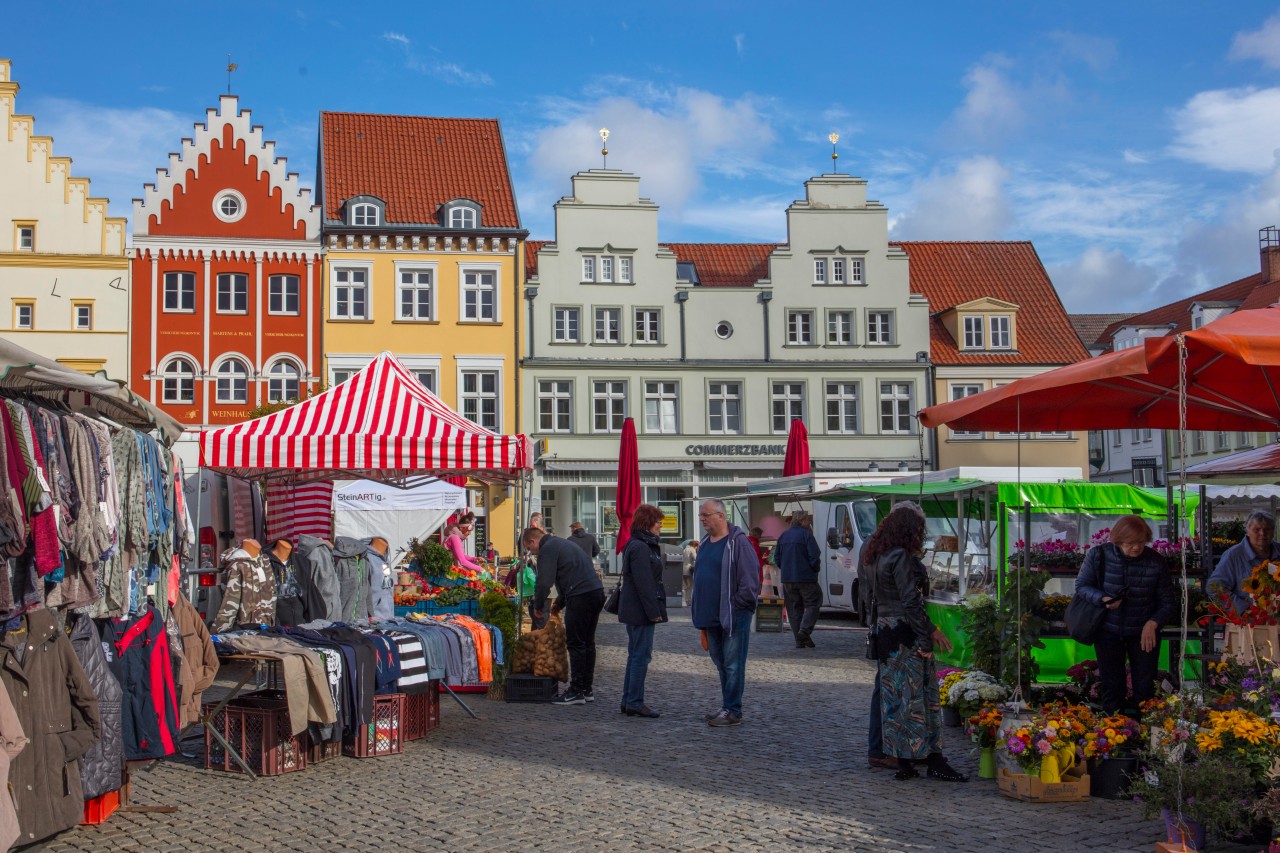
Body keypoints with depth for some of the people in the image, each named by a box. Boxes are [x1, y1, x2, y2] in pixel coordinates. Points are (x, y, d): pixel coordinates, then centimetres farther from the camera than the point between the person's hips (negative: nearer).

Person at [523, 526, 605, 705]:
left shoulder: (547, 550, -4)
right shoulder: (562, 544, 27)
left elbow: (544, 582, -10)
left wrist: (538, 606, 5)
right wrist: (560, 603, 31)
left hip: (580, 596, -10)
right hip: (597, 592, 10)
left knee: (576, 644, -4)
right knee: (588, 642, 14)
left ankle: (576, 691, -3)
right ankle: (587, 689, 19)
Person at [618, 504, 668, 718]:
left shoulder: (636, 545, 17)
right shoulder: (640, 548, -17)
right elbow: (644, 584, -21)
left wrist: (655, 609, 19)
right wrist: (654, 612, -20)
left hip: (633, 611, 11)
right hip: (640, 611, -11)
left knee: (636, 655, 15)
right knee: (641, 656, -6)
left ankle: (629, 701, 20)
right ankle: (634, 702, -1)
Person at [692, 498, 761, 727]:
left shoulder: (738, 542, -12)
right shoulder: (704, 543, 14)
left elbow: (750, 580, -16)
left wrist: (735, 606, -15)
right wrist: (701, 612, 16)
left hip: (733, 617, -8)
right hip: (711, 618, 8)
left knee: (733, 665, -3)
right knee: (720, 664, 14)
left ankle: (732, 710, 2)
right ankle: (728, 707, 23)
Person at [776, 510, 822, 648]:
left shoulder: (783, 535, 12)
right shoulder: (806, 534, -8)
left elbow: (776, 556, 14)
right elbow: (814, 555, -14)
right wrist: (815, 569, 3)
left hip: (787, 579, 6)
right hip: (806, 577, -6)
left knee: (794, 608, 9)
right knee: (812, 604, 2)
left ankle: (799, 640, 6)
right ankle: (805, 630, -17)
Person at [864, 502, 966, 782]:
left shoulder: (879, 556, 12)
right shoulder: (902, 557, -16)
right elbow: (910, 601, -20)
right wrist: (932, 631, -15)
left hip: (885, 631, 9)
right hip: (907, 633, -9)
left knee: (893, 694, 9)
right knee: (917, 694, -5)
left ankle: (903, 762, 13)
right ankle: (933, 760, 0)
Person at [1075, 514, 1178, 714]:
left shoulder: (1156, 561, -12)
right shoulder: (1098, 555, -12)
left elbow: (1168, 602, -4)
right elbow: (1082, 585, -3)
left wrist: (1153, 623, -20)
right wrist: (1103, 599, -22)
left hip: (1144, 632, 0)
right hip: (1108, 630, 0)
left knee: (1145, 687, 6)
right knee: (1111, 685, 10)